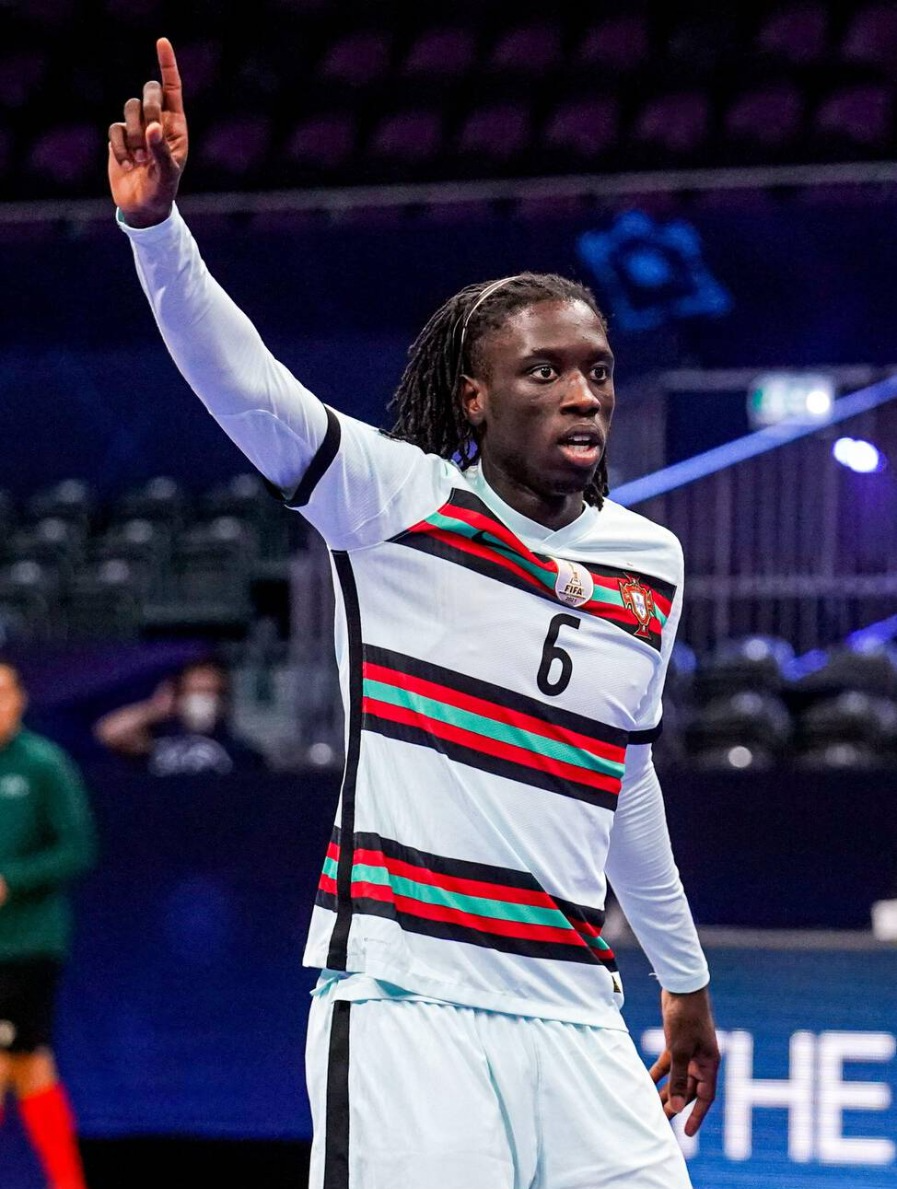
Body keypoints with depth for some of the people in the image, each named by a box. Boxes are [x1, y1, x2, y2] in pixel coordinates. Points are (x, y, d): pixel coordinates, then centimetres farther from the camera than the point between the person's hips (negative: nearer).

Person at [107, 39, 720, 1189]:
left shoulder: (651, 564, 13)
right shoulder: (399, 502, -1)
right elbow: (245, 385, -16)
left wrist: (684, 982, 34)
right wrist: (157, 224, -32)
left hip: (572, 1022, 5)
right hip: (404, 998, -5)